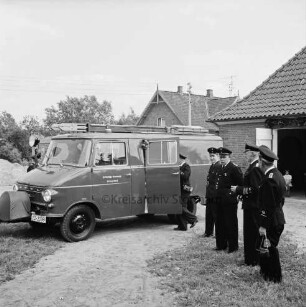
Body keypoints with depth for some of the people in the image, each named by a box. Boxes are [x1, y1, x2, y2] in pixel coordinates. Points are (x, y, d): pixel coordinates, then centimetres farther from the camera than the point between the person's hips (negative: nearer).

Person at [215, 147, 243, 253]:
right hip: (220, 200, 8)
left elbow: (241, 184, -12)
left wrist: (235, 191, -10)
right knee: (220, 223, 13)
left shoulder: (234, 168, -11)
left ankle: (233, 246, 14)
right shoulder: (220, 168, 14)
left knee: (231, 224, 2)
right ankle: (221, 244, 25)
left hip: (230, 201, -8)